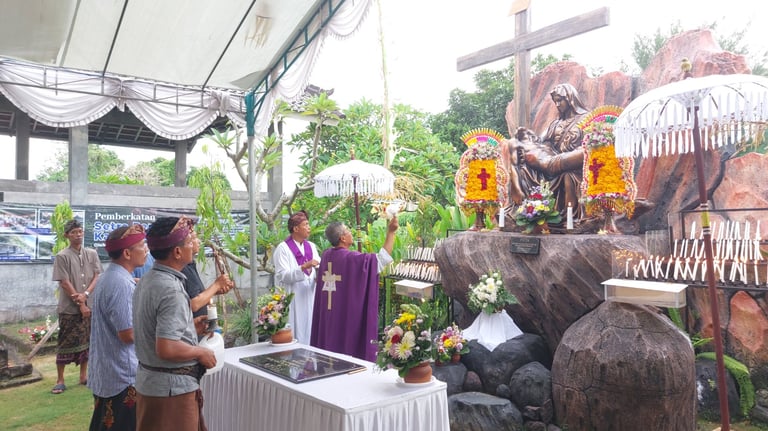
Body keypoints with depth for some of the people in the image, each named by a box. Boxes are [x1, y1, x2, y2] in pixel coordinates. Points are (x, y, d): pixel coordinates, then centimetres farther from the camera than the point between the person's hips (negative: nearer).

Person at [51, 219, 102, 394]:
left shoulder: (92, 254, 5)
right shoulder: (62, 256, -7)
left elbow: (97, 276, 2)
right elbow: (65, 283, -11)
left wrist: (85, 295, -14)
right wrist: (80, 304, -12)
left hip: (89, 306, 4)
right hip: (69, 308, -4)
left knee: (86, 341, 11)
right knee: (66, 343, 2)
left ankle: (83, 376, 22)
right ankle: (60, 380, 13)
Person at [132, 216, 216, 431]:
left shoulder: (146, 280, 4)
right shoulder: (171, 290, -26)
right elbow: (167, 349, -31)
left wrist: (189, 327, 11)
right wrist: (201, 353, -16)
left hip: (149, 380, 9)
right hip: (172, 388, -9)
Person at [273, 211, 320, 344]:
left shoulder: (311, 246, 9)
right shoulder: (283, 248, -8)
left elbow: (318, 268, 10)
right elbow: (283, 275, -15)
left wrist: (319, 276, -12)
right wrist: (304, 267, -25)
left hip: (310, 298, 6)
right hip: (292, 300, -5)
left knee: (309, 331, 9)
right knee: (294, 335, -2)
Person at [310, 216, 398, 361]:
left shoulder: (326, 255, 2)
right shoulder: (351, 258, -18)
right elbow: (382, 259, -19)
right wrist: (391, 232, -16)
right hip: (349, 315, -7)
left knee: (329, 344, 14)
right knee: (350, 347, 4)